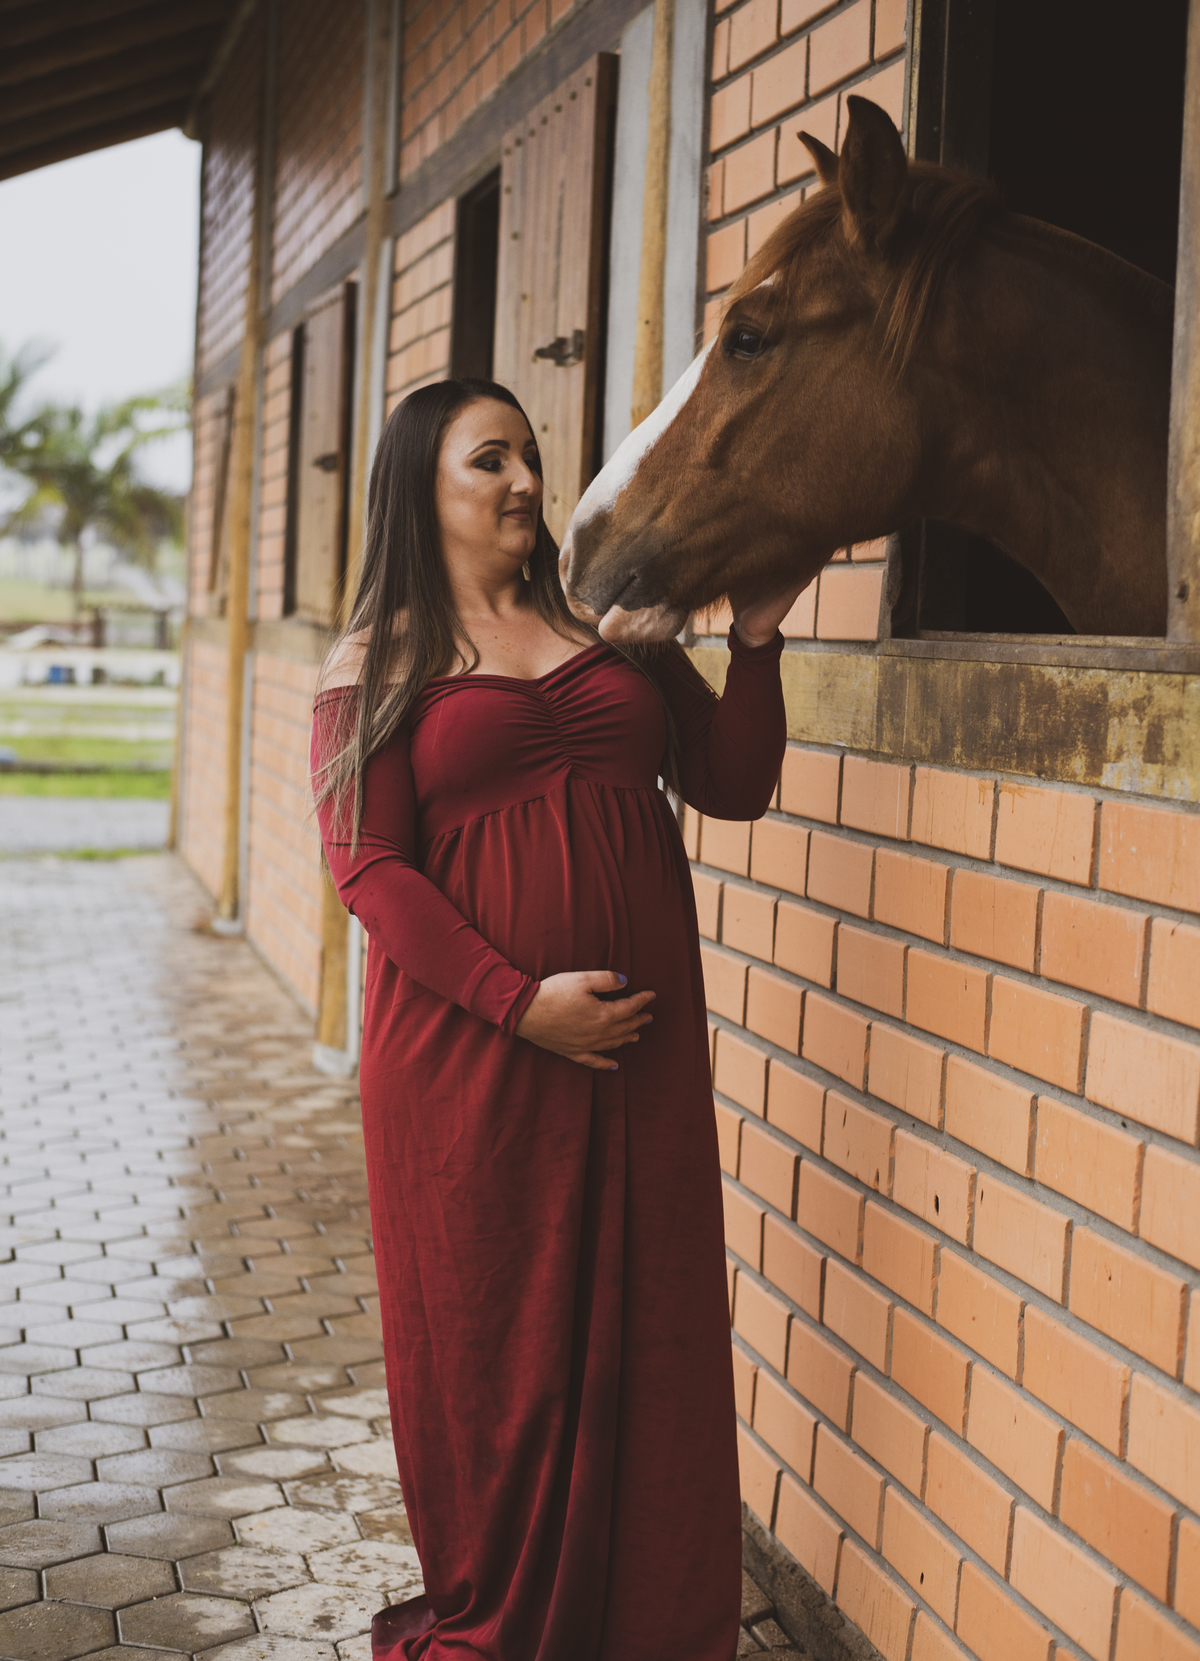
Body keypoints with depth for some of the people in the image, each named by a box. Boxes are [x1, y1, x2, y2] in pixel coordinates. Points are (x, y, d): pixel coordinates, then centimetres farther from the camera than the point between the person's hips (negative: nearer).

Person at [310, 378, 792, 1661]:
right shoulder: (377, 666, 1)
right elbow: (367, 865, -8)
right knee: (485, 1331, 7)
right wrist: (521, 998, -18)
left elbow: (732, 787, 10)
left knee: (643, 1322, 7)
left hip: (640, 1047, 3)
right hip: (468, 1048, -3)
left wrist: (755, 642, -4)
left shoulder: (614, 627, 11)